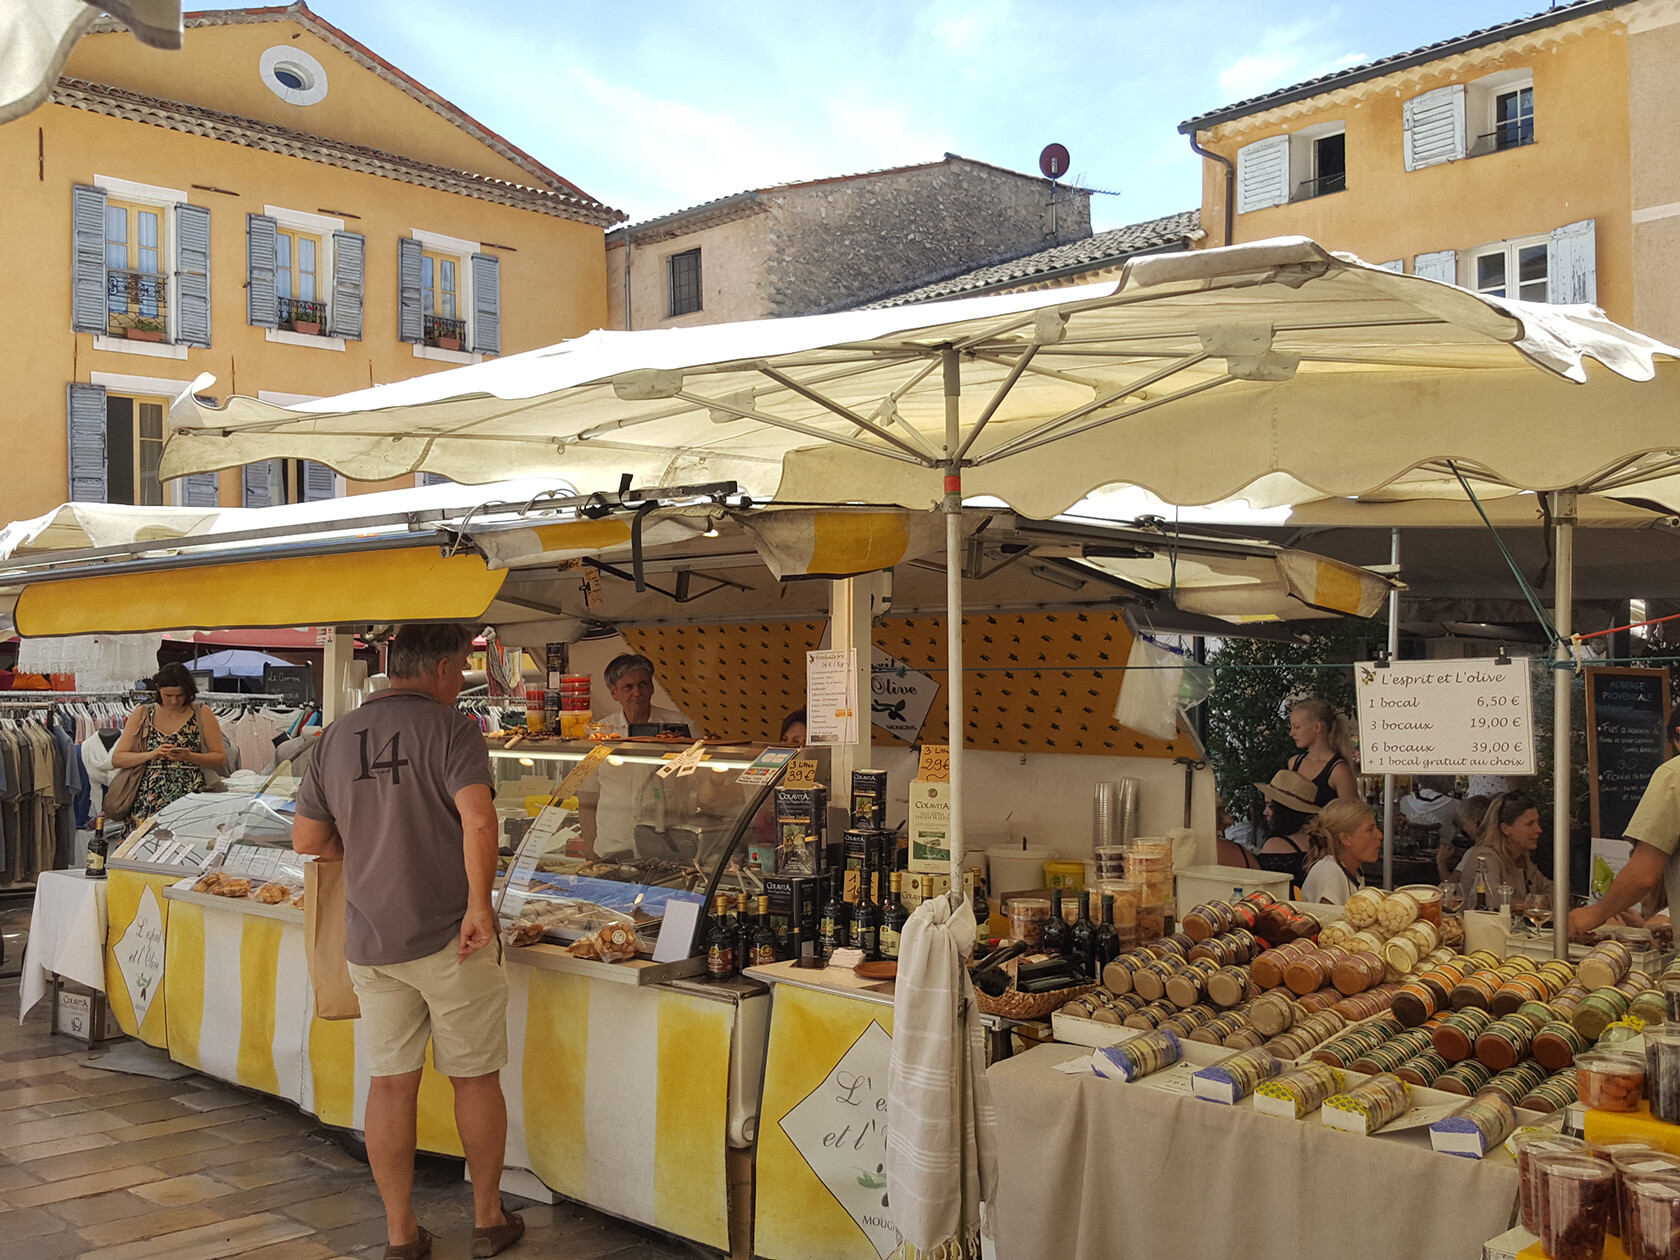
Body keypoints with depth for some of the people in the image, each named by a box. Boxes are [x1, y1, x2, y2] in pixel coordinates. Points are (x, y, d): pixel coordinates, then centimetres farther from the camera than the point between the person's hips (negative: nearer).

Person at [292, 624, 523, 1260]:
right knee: (475, 1076, 11)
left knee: (391, 1083, 12)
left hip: (370, 941, 5)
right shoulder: (449, 728, -11)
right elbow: (478, 819, -26)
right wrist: (479, 904, -17)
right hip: (450, 938, -5)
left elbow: (307, 838, 10)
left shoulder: (336, 737, 6)